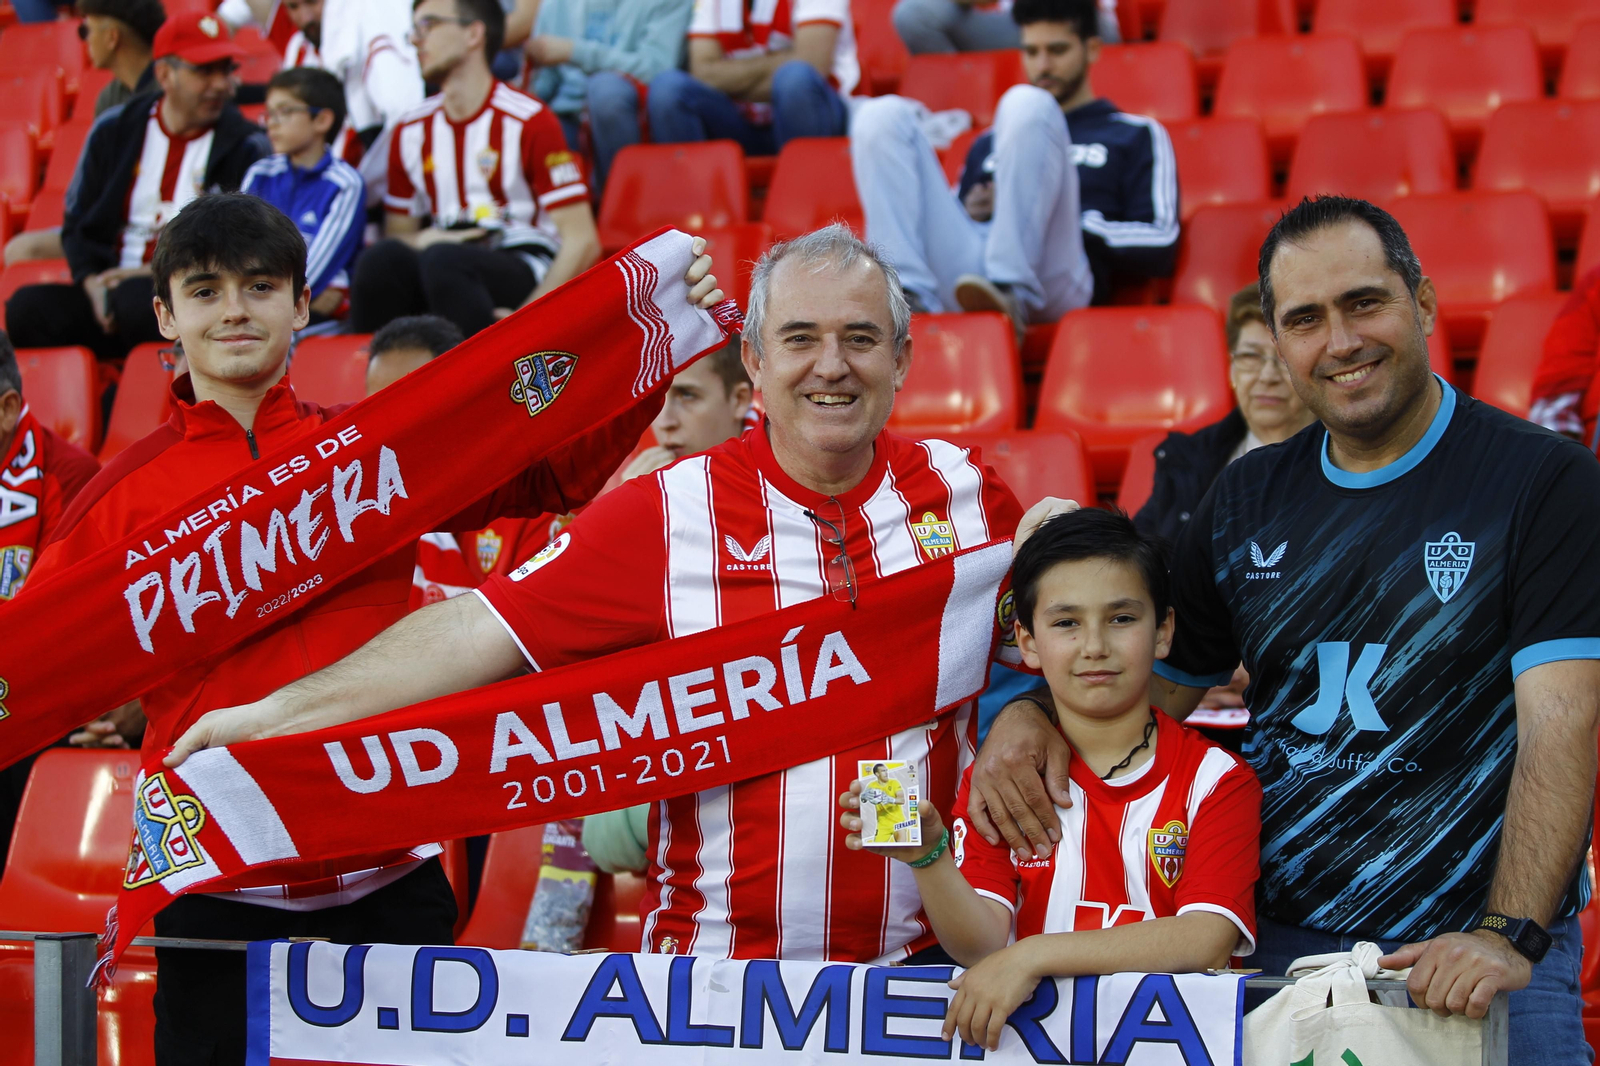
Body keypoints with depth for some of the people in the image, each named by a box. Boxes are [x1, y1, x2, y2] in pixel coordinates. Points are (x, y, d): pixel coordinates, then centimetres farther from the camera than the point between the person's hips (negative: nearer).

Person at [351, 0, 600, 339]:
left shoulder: (530, 121, -6)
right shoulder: (411, 130, 12)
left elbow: (582, 241, -9)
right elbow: (400, 232, 20)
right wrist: (423, 240, -6)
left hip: (525, 270, -4)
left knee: (443, 260, -35)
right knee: (385, 257, -28)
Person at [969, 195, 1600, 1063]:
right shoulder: (1248, 498, 10)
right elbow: (1163, 678, 18)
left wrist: (1509, 936, -26)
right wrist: (1032, 714, -3)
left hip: (1477, 960, -4)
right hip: (1280, 944, 4)